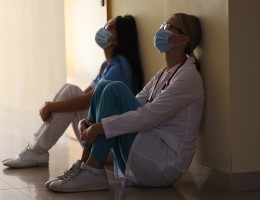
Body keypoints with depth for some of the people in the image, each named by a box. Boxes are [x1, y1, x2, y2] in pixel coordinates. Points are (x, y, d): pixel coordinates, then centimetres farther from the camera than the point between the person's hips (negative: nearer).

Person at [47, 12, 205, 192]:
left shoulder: (188, 76, -12)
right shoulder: (164, 74, 17)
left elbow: (148, 116, -22)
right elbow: (133, 104, 11)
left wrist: (100, 128, -21)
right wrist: (91, 123, -5)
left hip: (166, 163, -9)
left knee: (115, 90, -18)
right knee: (103, 87, 1)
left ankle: (93, 171, -18)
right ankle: (84, 165, -5)